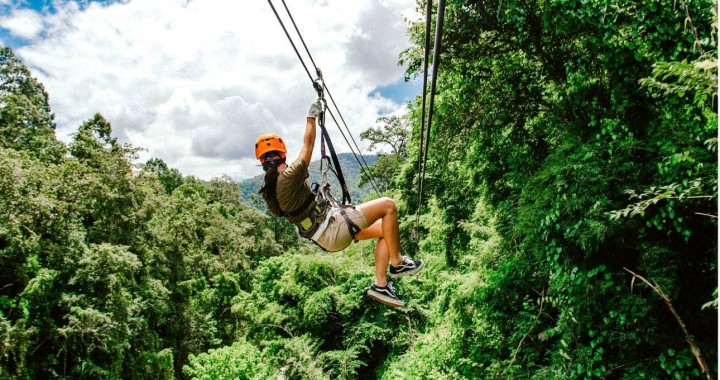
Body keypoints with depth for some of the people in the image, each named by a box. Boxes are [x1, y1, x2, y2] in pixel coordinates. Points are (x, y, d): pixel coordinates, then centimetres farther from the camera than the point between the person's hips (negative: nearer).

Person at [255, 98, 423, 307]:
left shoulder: (269, 190, 7)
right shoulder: (288, 178, -19)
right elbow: (308, 144, -9)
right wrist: (311, 117, 5)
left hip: (325, 236, 10)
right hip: (333, 230, -10)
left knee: (383, 229, 13)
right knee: (388, 206, -10)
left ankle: (380, 285, 11)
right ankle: (397, 263, 2)